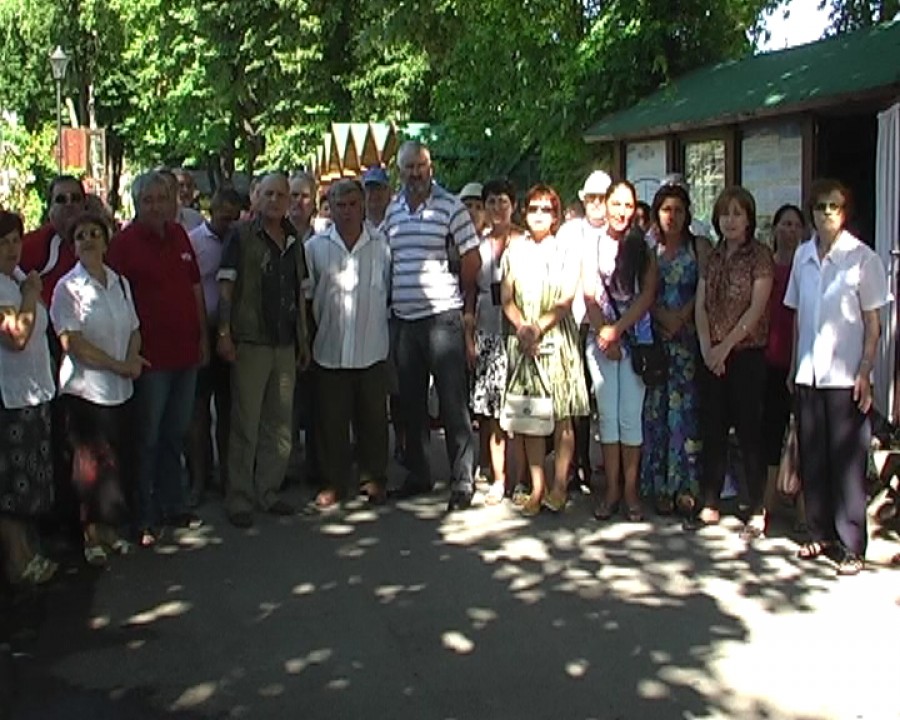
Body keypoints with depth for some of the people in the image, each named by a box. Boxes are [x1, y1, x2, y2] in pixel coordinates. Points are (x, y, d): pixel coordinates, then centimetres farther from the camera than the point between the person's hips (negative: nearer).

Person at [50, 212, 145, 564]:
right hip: (85, 388, -5)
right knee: (92, 464, 0)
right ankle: (92, 535, 13)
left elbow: (134, 330, 13)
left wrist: (133, 359, -7)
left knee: (119, 462, 8)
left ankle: (110, 528, 22)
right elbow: (72, 341, -14)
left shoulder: (120, 283, 11)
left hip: (121, 389, 5)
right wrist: (118, 364, -13)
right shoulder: (68, 287, -7)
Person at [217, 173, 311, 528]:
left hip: (286, 344, 6)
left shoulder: (294, 240, 14)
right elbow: (225, 287, -6)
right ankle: (239, 499, 8)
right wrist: (224, 334, -14)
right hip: (250, 342, -6)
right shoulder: (241, 236, -2)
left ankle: (267, 492, 22)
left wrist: (303, 339, 18)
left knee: (280, 424, 10)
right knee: (245, 424, -1)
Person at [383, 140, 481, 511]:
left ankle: (462, 480, 3)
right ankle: (419, 474, 25)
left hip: (442, 317, -6)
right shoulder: (393, 210, 12)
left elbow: (472, 258, -3)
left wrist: (460, 297, 4)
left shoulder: (450, 206, -5)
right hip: (403, 319, 6)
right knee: (411, 401, 13)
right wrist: (392, 300, 13)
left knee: (453, 402, -3)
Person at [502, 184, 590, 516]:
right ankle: (537, 488, 7)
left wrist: (539, 327, -16)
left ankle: (558, 486, 3)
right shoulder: (513, 252, 11)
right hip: (522, 339, 2)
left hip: (557, 337, -2)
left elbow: (566, 301, -2)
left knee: (562, 416, -3)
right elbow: (506, 298, 5)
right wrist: (521, 326, -13)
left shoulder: (566, 253, 5)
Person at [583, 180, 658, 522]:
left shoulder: (643, 247, 3)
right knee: (607, 414, 2)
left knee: (631, 414, -3)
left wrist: (618, 329, -11)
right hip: (600, 338, 2)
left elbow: (647, 295, -3)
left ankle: (631, 490, 3)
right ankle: (612, 489, 8)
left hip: (635, 337, -1)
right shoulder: (593, 245, 7)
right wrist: (604, 334, -6)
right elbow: (590, 296, 4)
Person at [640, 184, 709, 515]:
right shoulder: (649, 250, 12)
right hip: (654, 336, 2)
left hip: (688, 337, -2)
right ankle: (660, 486, 6)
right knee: (655, 407, 0)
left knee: (684, 406, -7)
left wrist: (681, 317, -13)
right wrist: (663, 315, -10)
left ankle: (685, 485, 0)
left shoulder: (700, 247, 6)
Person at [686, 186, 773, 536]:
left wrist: (725, 347, -14)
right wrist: (707, 347, -6)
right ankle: (710, 505, 18)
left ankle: (757, 512, 4)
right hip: (712, 356, 5)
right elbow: (700, 306, 8)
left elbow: (756, 308, -12)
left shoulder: (760, 256, -4)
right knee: (712, 430, 9)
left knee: (749, 431, -3)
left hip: (747, 354, -5)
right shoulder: (713, 258, 13)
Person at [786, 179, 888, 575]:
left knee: (847, 460, -2)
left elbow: (873, 321, -3)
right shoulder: (803, 255, 8)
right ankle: (820, 532, 22)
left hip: (846, 375, -4)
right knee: (812, 456, 9)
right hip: (808, 374, 4)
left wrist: (865, 371, -10)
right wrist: (794, 366, 11)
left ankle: (852, 546, 5)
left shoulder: (862, 257, -4)